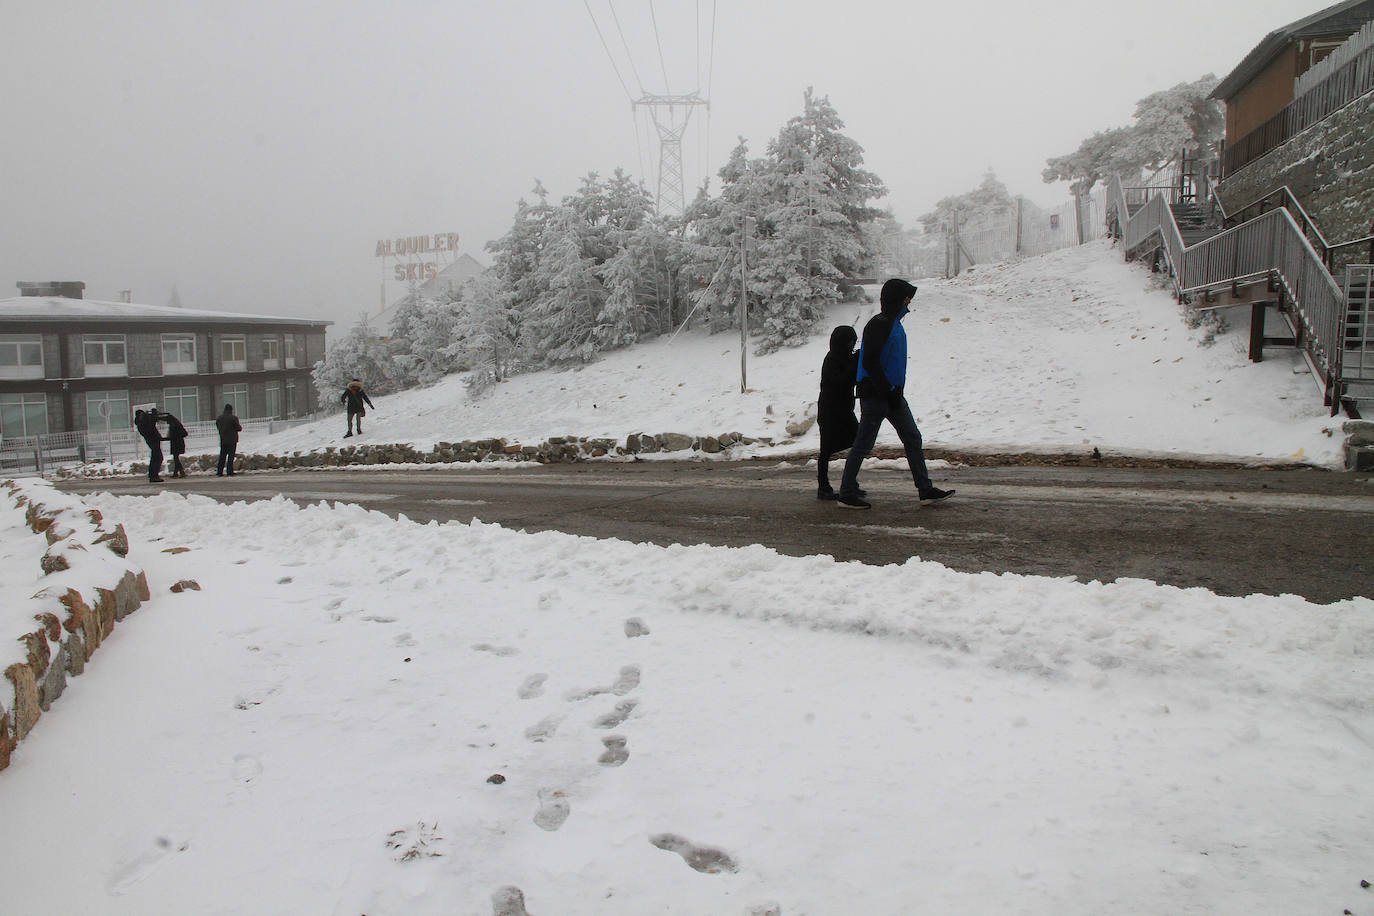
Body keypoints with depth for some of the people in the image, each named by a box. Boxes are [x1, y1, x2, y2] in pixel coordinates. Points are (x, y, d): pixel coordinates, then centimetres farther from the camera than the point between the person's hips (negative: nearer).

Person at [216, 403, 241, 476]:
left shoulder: (219, 418, 5)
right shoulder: (233, 418, -13)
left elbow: (217, 427, 15)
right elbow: (239, 428, -10)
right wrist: (240, 426, 11)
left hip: (223, 440, 5)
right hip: (232, 440, -5)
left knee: (222, 456, 11)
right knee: (231, 456, -2)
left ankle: (219, 472, 10)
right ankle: (229, 472, -5)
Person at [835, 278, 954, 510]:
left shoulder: (894, 323, 15)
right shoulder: (879, 324, -15)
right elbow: (869, 362, -21)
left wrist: (896, 391, 16)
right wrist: (888, 391, -20)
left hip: (892, 394, 10)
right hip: (875, 395, -10)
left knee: (913, 438, 8)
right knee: (863, 444, -3)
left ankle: (926, 490, 13)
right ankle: (846, 495, 6)